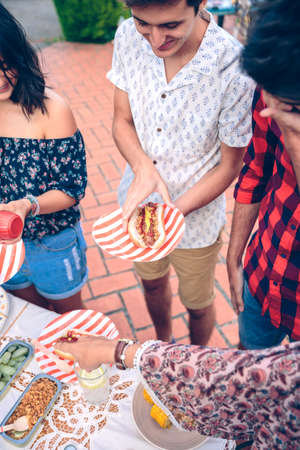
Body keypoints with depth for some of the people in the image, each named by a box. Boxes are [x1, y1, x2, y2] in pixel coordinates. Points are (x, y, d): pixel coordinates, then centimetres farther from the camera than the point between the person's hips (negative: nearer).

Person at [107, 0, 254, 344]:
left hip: (195, 216, -3)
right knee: (152, 282, 29)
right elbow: (122, 121, -5)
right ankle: (163, 343, 63)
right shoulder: (128, 36, -16)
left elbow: (229, 165, -17)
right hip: (139, 205, 4)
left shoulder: (234, 68, -29)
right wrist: (143, 167, -26)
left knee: (197, 304, 21)